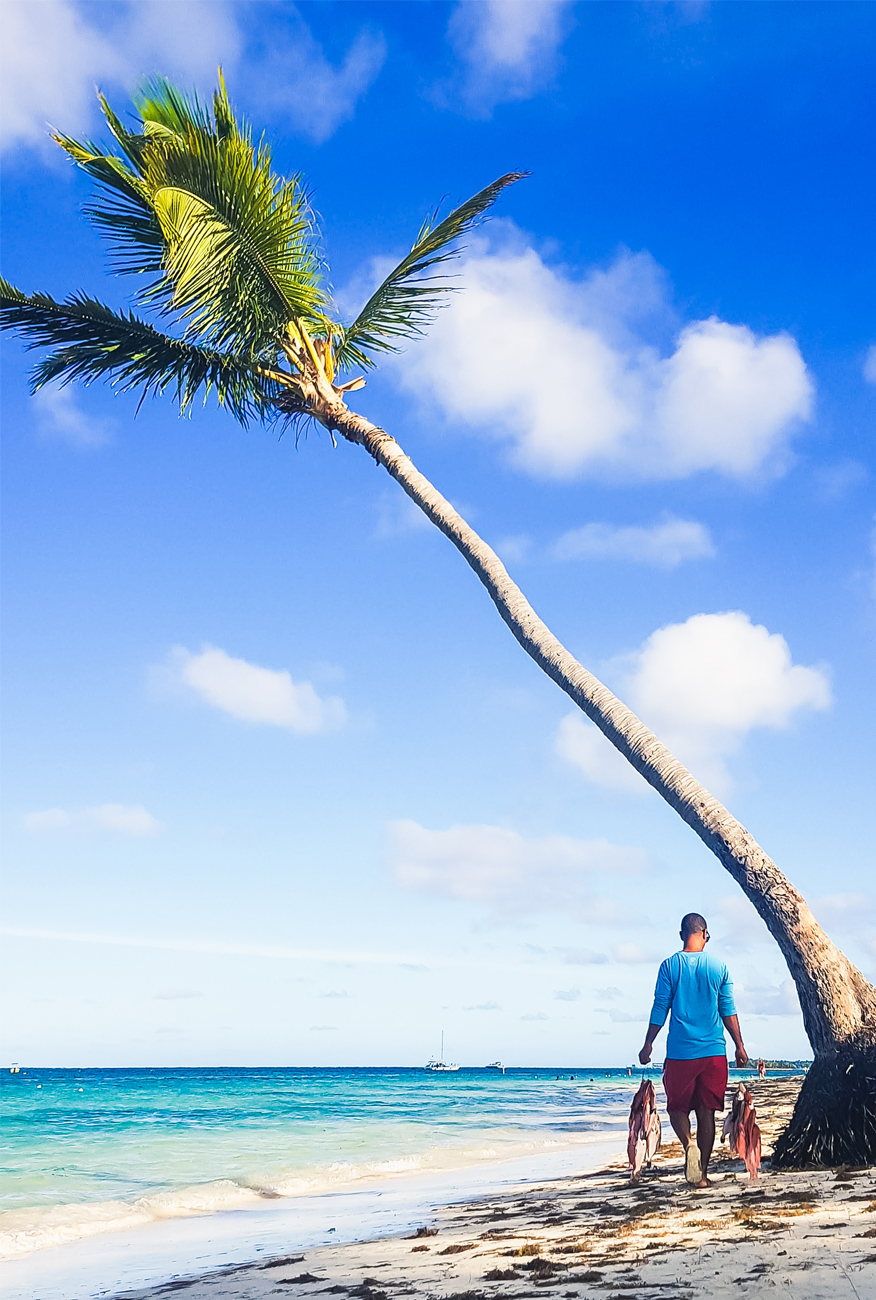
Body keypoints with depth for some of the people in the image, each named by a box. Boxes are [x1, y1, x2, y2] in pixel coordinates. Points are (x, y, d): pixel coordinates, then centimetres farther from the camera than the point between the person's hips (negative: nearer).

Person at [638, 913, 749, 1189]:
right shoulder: (719, 967, 2)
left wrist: (648, 1045, 6)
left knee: (677, 1106, 12)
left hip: (680, 1051, -2)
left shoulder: (670, 966, -3)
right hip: (714, 1051, 2)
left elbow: (660, 1009, -2)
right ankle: (702, 1174, 8)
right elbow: (728, 1011, 5)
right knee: (706, 1112, 9)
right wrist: (739, 1046, 13)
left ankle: (689, 1144, -16)